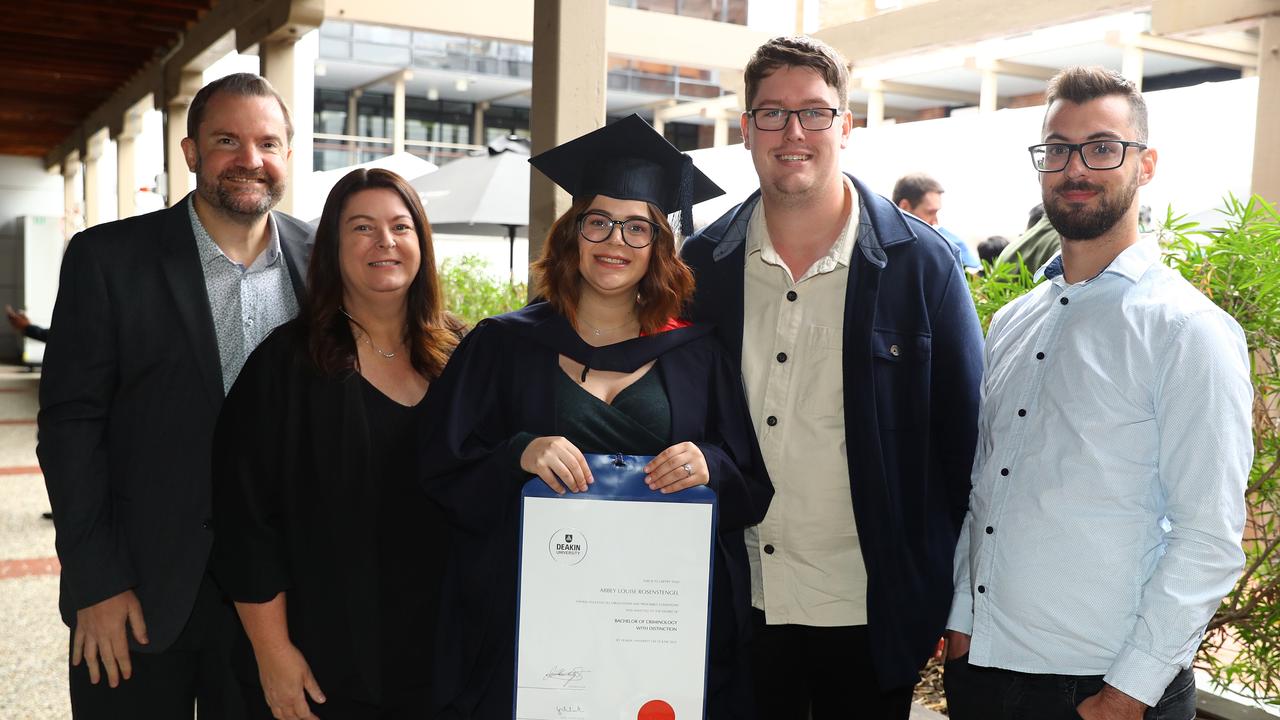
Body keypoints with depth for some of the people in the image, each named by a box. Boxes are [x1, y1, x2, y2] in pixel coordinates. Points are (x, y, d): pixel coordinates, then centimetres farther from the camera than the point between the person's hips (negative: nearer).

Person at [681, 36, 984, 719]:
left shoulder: (921, 263, -7)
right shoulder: (703, 264, -1)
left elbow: (961, 436, -3)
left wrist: (957, 600, -3)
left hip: (871, 613, -2)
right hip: (738, 608, 2)